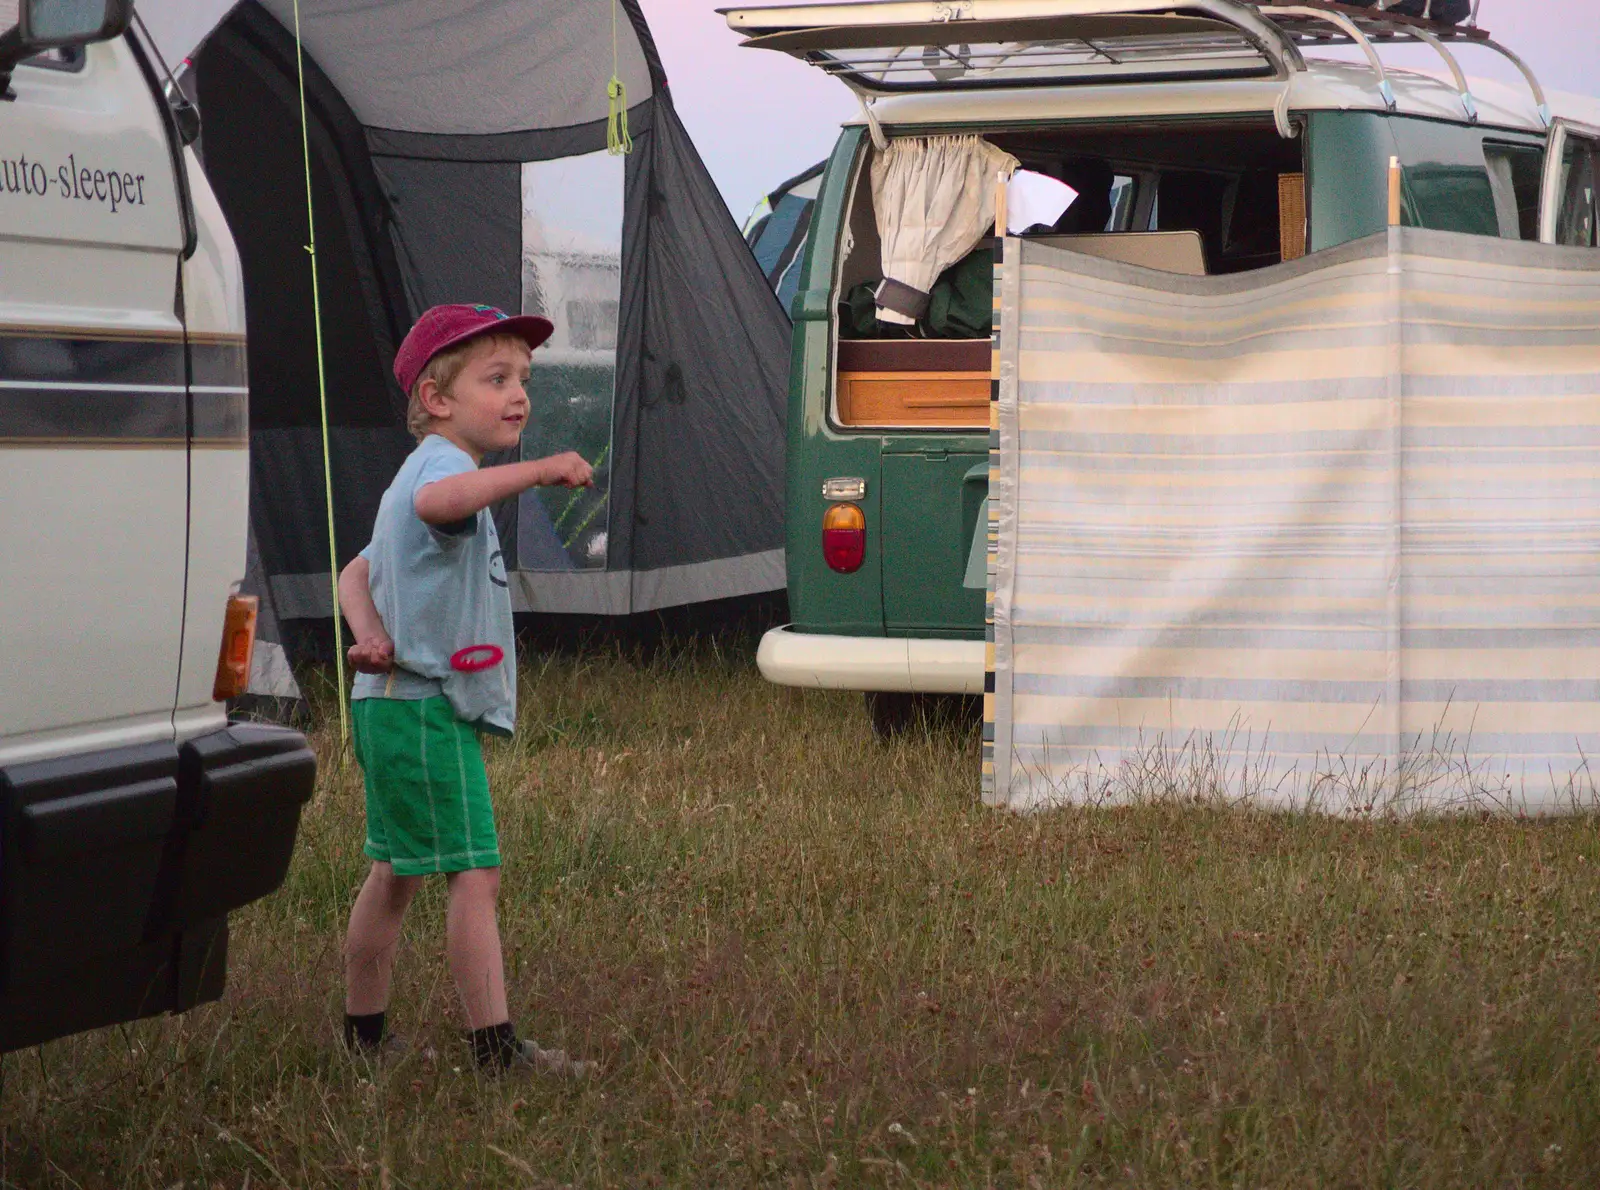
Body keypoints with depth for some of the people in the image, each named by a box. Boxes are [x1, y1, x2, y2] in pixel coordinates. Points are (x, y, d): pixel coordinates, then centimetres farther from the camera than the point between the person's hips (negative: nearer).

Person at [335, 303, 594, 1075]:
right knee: (474, 873, -12)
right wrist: (536, 472, -48)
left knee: (396, 873, 18)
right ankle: (496, 1045, -14)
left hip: (396, 702, 11)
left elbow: (356, 574, 21)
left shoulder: (427, 472, 21)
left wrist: (371, 635, 1)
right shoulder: (441, 462, -13)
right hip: (428, 706, -11)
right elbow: (436, 500, -40)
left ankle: (364, 1031, 28)